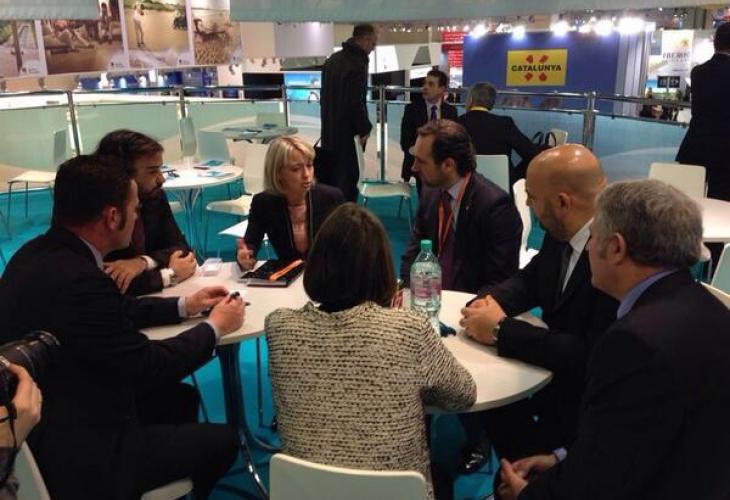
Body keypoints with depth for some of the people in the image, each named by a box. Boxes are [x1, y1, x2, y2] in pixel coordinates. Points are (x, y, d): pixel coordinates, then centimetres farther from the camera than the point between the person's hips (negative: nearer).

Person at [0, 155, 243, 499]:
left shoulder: (40, 252, -3)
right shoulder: (77, 280, -32)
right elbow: (148, 365, -21)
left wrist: (183, 306, 13)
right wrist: (214, 327, -5)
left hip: (47, 425, 9)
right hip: (75, 455, -9)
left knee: (181, 397, 21)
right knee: (223, 440, 5)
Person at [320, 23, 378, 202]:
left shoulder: (333, 59, 9)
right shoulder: (357, 65, -19)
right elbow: (356, 103, -22)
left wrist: (328, 119, 18)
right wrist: (364, 129, -10)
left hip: (329, 129, 9)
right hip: (348, 132, -9)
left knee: (330, 174, 17)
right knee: (347, 176, 0)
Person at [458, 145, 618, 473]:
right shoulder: (561, 233, -5)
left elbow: (593, 359, -31)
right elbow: (530, 279, 12)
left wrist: (502, 330, -25)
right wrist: (494, 301, -10)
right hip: (555, 367, 7)